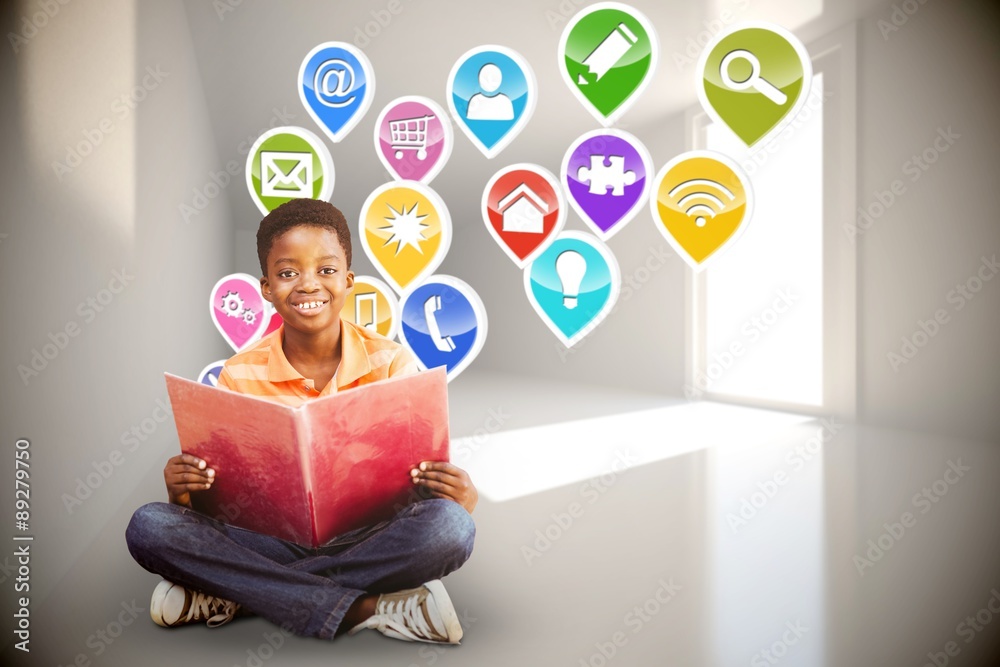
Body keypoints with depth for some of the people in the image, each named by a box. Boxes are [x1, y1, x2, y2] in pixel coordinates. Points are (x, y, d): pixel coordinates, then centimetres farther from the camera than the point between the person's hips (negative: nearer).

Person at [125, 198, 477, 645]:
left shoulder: (392, 364, -4)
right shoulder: (240, 377, -1)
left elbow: (429, 477, -2)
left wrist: (462, 497, -25)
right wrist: (183, 491, -19)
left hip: (368, 542, 0)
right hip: (274, 543, 1)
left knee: (449, 525, -31)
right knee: (149, 527, -21)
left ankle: (233, 597, -18)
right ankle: (366, 608, -22)